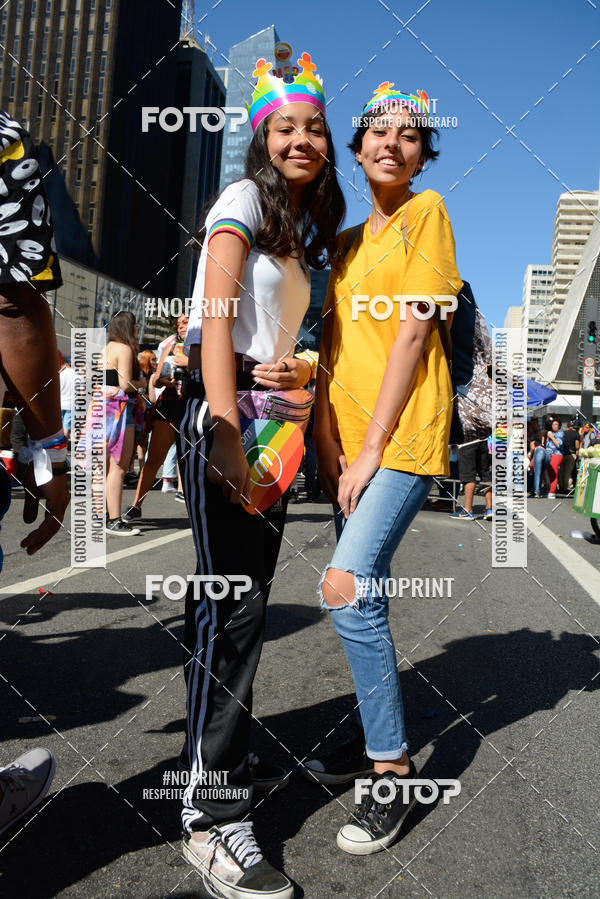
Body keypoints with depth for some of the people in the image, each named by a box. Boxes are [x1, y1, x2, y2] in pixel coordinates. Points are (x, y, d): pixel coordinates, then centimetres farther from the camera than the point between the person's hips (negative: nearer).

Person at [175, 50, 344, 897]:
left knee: (237, 597, 13)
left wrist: (296, 372, 1)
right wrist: (225, 430, -24)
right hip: (222, 415, -8)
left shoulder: (307, 229, 24)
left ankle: (216, 739, 29)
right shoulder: (243, 198, -1)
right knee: (234, 604, -12)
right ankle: (213, 817, -5)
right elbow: (217, 315, -14)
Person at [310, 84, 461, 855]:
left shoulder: (426, 212, 1)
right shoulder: (349, 242, 20)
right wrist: (330, 447, -2)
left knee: (347, 588, -17)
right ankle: (378, 741, 27)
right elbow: (333, 348, 11)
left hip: (404, 435, -7)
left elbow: (412, 334, -9)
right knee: (360, 595, 10)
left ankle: (395, 771, -1)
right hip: (351, 440, 7)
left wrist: (372, 448, -14)